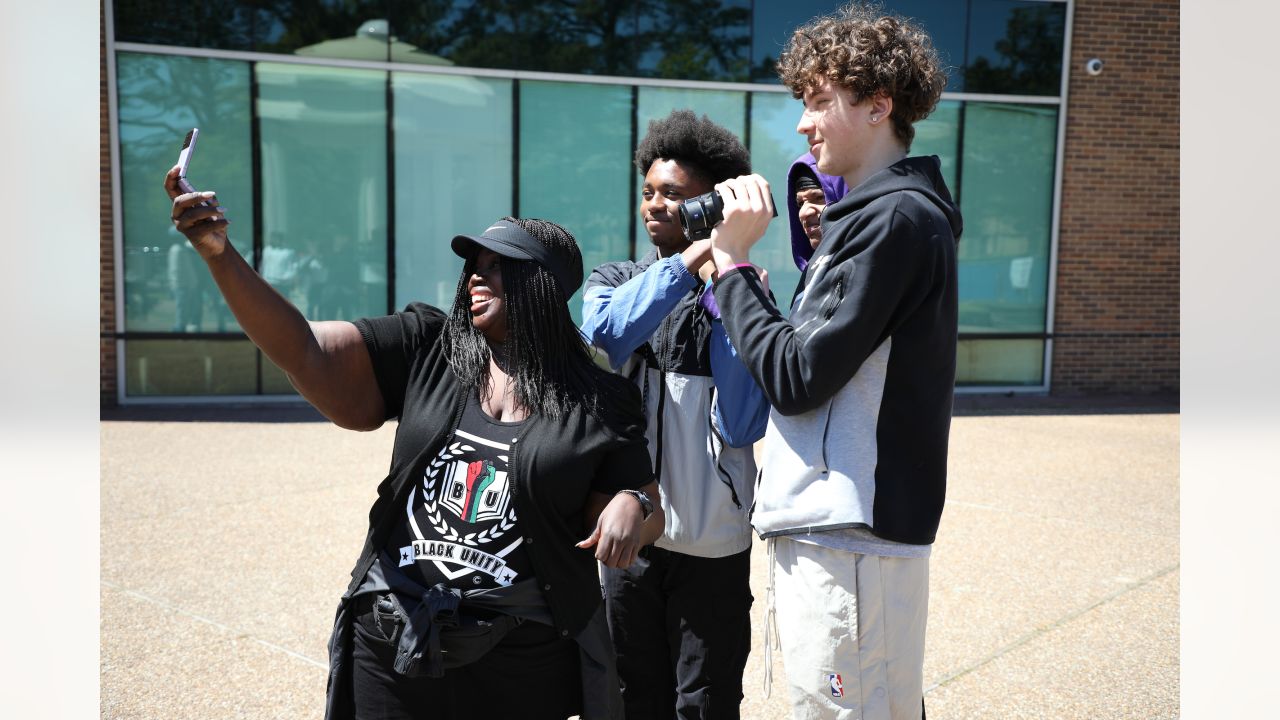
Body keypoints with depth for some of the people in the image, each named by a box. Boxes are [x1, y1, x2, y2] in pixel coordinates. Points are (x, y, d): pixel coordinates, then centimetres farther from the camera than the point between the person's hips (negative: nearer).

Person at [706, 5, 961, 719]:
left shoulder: (897, 218, -14)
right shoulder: (884, 212, 16)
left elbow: (795, 377, -18)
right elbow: (813, 349, 14)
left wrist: (734, 262, -9)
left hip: (848, 542, -10)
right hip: (845, 528, 10)